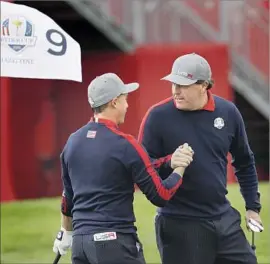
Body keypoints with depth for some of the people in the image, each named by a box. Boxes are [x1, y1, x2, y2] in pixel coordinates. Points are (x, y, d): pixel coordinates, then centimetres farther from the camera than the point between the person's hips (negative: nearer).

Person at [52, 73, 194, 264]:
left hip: (80, 241, 7)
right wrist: (180, 168, 7)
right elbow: (161, 196, -8)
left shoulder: (73, 141, 9)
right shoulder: (125, 144, -10)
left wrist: (66, 232, 34)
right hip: (115, 242, -7)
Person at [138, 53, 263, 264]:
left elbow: (244, 163, 15)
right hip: (180, 224, -4)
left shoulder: (228, 112, 2)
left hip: (224, 220, 4)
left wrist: (253, 206, 15)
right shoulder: (158, 116, -9)